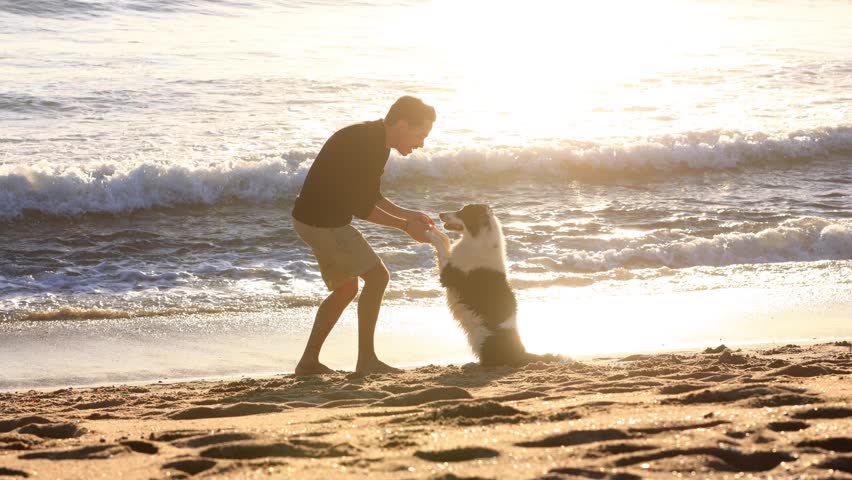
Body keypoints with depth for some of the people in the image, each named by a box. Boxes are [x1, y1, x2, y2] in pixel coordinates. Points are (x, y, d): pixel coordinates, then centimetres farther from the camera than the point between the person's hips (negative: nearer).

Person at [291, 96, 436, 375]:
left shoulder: (375, 142, 9)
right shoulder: (363, 145, -23)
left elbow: (369, 196, 19)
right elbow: (361, 208, -22)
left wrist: (404, 213, 8)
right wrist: (405, 226, -14)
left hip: (318, 218, 10)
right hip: (322, 222, -10)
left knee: (346, 289, 17)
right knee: (376, 276, -8)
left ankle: (309, 361, 20)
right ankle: (366, 360, -4)